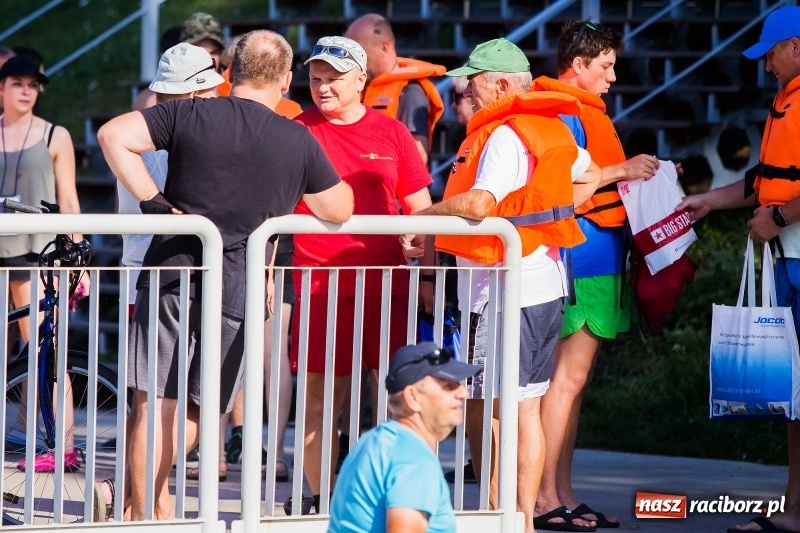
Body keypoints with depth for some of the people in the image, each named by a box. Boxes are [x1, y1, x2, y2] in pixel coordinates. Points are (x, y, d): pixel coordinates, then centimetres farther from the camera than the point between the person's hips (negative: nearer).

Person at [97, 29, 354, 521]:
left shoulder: (189, 115, -1)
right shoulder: (299, 141, 1)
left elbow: (113, 136, -10)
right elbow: (338, 209, 11)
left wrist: (153, 201, -7)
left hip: (172, 270, 0)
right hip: (239, 289, 0)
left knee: (154, 403, 2)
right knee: (198, 407, 15)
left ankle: (141, 511, 0)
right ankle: (154, 492, 16)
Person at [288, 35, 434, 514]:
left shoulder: (391, 133, 8)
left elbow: (421, 213, 11)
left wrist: (429, 279, 5)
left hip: (388, 286, 1)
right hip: (321, 289, -1)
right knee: (321, 399, 0)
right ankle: (321, 501, 8)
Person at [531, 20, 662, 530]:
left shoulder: (585, 112, 20)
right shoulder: (561, 113, -12)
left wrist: (642, 175, 16)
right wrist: (620, 171, -18)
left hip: (598, 259, 11)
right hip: (581, 258, -11)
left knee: (573, 378, 12)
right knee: (567, 376, -10)